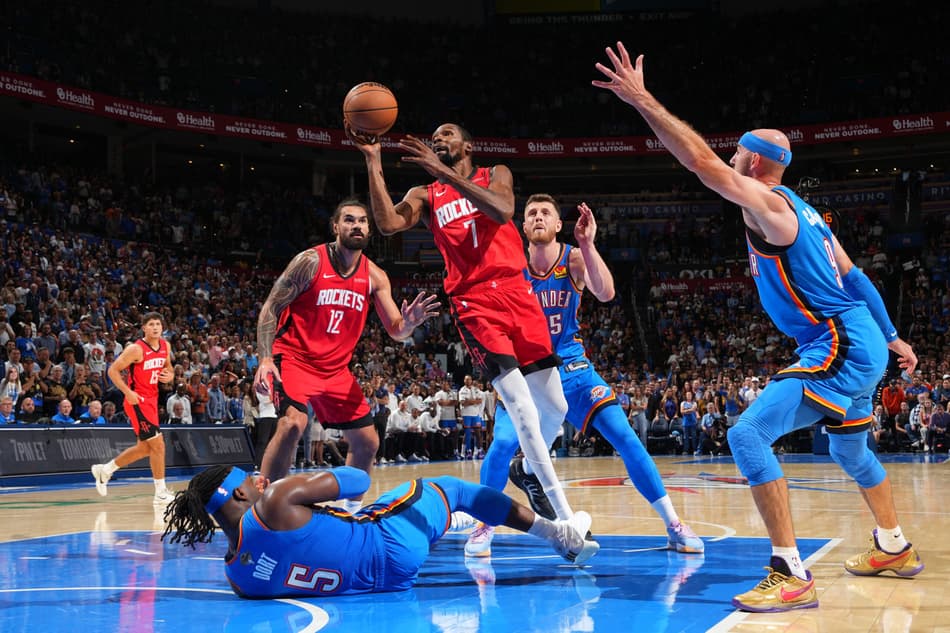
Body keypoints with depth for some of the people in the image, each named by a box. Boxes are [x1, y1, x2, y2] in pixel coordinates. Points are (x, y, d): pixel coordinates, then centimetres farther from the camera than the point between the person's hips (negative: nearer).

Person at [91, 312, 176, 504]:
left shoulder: (165, 346, 5)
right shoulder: (136, 349, -17)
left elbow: (168, 366, 23)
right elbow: (113, 370, -14)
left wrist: (170, 375, -1)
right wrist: (127, 392, -23)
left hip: (151, 399, 9)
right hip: (138, 400, -9)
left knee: (144, 448, 16)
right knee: (158, 444, -12)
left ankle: (104, 470, 32)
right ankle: (161, 492, -3)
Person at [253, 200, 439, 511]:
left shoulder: (375, 277, 1)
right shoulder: (311, 261, -12)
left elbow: (396, 332, 1)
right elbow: (270, 308, -10)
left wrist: (410, 322, -24)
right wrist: (265, 359, -21)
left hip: (336, 369, 6)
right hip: (293, 358, -6)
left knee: (367, 442, 6)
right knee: (292, 424, -30)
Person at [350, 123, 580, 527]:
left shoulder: (495, 175, 13)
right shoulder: (425, 196, 14)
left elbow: (502, 210, -12)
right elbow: (388, 224, -8)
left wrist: (443, 172, -17)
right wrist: (373, 163, -11)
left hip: (516, 293, 2)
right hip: (473, 303, -2)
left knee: (555, 405, 4)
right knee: (521, 405, -17)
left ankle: (531, 470, 34)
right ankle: (562, 514, -12)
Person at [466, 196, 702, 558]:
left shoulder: (574, 259, -9)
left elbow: (605, 294, -28)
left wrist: (587, 245, -37)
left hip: (571, 366, 1)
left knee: (624, 436, -9)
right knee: (503, 442, -21)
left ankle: (673, 526, -1)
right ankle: (484, 527, 1)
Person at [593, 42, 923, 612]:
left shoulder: (768, 204, -11)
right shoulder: (803, 211, 17)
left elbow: (702, 161, -22)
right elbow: (854, 277, 21)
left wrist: (644, 101, -22)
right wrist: (890, 337, 28)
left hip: (840, 348, -11)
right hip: (860, 343, 11)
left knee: (749, 434, -20)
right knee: (850, 449, 30)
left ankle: (792, 576, -24)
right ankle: (895, 548, 48)